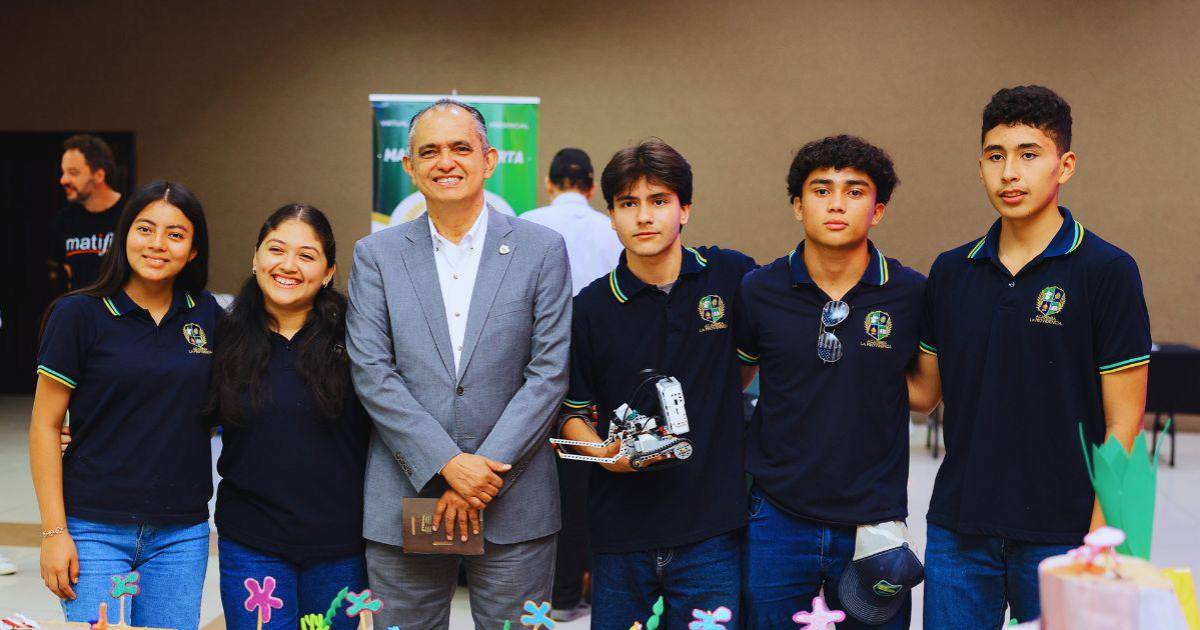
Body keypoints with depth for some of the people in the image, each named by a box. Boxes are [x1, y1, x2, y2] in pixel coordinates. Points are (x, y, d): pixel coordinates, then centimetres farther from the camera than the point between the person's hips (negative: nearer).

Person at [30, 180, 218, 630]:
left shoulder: (207, 315, 6)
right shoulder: (79, 314, -4)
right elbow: (45, 425, -3)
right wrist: (54, 532, -8)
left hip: (182, 533, 3)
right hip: (96, 529, -3)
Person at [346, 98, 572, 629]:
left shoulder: (542, 249, 2)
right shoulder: (376, 255, 5)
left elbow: (549, 372, -3)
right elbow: (370, 372, -4)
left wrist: (486, 472, -11)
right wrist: (447, 463, -13)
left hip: (515, 506, -1)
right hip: (403, 502, 1)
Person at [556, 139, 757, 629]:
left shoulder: (732, 277, 0)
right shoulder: (590, 308, 0)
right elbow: (573, 412, 6)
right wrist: (605, 453, -11)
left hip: (711, 528, 0)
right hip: (621, 531, 1)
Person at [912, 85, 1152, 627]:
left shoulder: (1106, 271, -7)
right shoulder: (950, 272, 6)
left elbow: (1122, 424, -7)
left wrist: (1099, 538, -12)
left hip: (1060, 536, -3)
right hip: (958, 531, 4)